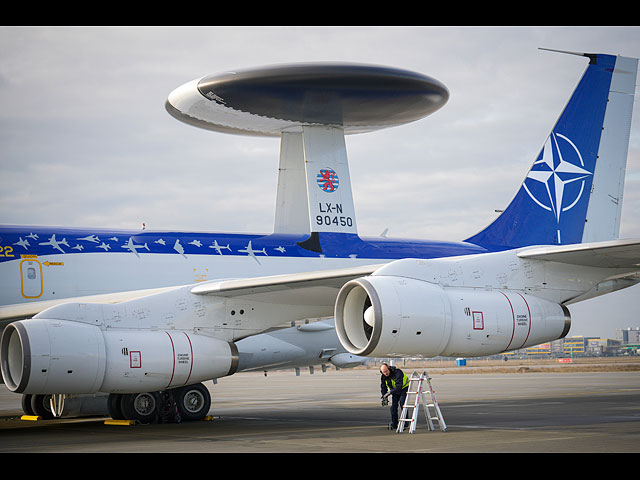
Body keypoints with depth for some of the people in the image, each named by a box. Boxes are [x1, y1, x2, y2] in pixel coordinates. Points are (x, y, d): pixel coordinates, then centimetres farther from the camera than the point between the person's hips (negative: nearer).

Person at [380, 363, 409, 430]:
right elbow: (383, 387, -3)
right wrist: (384, 397, -18)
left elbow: (399, 386, -40)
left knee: (402, 403, -22)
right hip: (395, 390, 6)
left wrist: (389, 393, -45)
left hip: (404, 387, -6)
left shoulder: (397, 373, -33)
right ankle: (394, 424, 2)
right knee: (393, 406, -5)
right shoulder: (383, 376, -12)